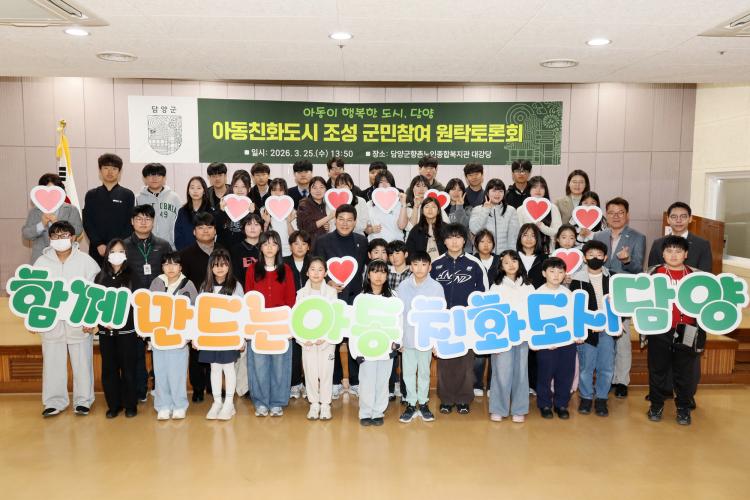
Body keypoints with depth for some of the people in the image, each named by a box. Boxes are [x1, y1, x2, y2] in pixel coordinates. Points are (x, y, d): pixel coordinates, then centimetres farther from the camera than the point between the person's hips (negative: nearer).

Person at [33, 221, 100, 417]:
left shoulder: (86, 261, -4)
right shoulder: (42, 262, 3)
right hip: (51, 322, 2)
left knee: (82, 363, 6)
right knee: (52, 363, 9)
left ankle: (83, 401, 19)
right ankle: (54, 402, 22)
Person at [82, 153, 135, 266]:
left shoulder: (128, 195, 5)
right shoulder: (91, 195, 10)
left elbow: (130, 223, 1)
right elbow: (87, 223, 5)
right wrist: (99, 244, -8)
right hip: (97, 249, 1)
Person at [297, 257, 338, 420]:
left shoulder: (331, 292, 0)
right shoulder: (302, 293, 5)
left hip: (327, 339, -1)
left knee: (326, 371, 0)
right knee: (310, 372, 4)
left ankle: (325, 404, 12)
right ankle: (314, 404, 17)